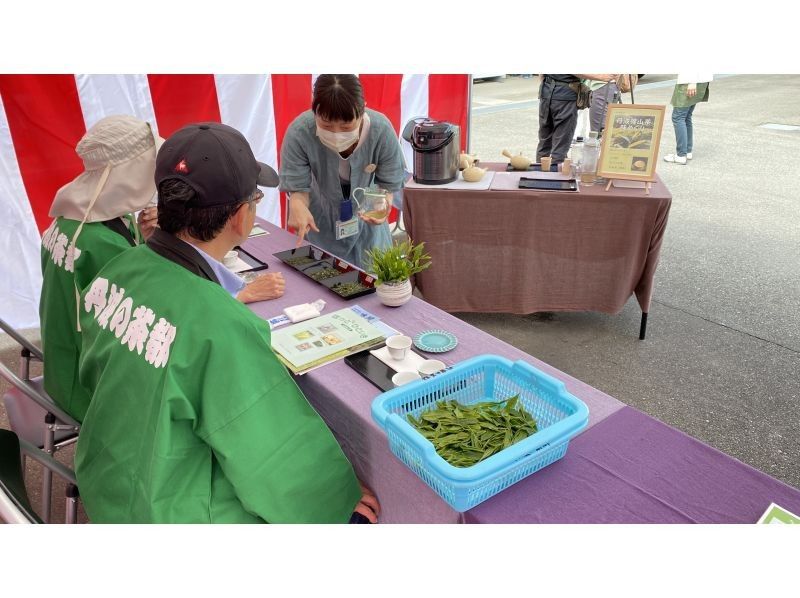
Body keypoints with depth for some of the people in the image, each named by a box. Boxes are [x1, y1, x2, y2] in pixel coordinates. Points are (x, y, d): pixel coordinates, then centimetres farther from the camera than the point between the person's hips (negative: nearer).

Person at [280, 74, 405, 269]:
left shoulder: (382, 131, -28)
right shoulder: (298, 133, -31)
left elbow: (389, 184, -16)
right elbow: (298, 187, -22)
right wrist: (297, 205, -47)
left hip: (366, 222, 1)